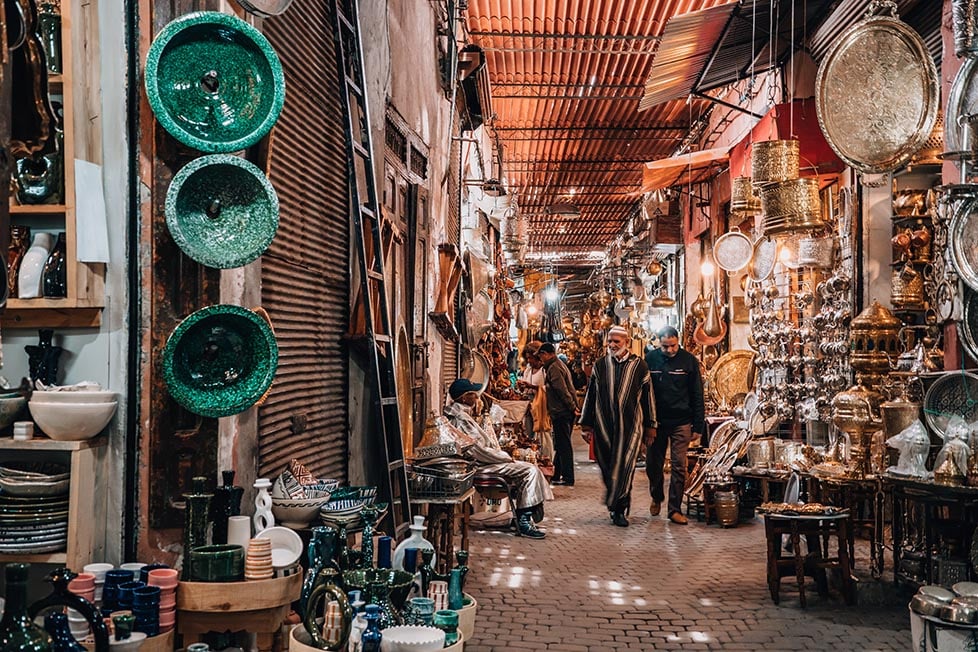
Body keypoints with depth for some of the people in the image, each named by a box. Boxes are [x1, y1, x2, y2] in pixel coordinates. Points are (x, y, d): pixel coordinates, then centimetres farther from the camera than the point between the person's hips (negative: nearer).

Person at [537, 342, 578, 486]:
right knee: (561, 445, 14)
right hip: (566, 411, 10)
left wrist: (572, 407, -18)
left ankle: (568, 478, -4)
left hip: (561, 412, -10)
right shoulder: (560, 364, 19)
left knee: (563, 445, -6)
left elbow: (562, 390, -20)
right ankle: (557, 476, 22)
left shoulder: (553, 368, -14)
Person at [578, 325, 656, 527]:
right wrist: (587, 424, 8)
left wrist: (650, 425, 8)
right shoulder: (600, 365, 7)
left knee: (624, 468, -6)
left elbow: (647, 395, 8)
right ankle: (617, 507, 21)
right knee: (607, 468, 6)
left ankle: (619, 510, 3)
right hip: (604, 425, 2)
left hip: (630, 426, -2)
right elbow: (590, 395, 11)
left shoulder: (639, 365, 3)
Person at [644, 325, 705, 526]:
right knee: (653, 464, 11)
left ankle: (675, 509, 6)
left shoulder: (689, 360, -4)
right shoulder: (650, 359, -2)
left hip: (681, 423, -2)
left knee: (679, 467, -2)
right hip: (656, 421, 2)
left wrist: (698, 426, -4)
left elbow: (697, 396, -1)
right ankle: (657, 497, 36)